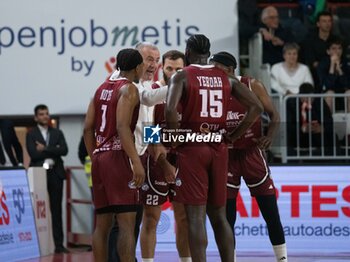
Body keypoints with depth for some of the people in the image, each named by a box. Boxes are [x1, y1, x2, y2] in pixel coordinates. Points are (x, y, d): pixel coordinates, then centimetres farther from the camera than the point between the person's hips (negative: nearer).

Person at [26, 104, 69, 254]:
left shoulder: (57, 133, 14)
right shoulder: (31, 135, 5)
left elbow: (64, 150, -1)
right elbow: (33, 153, -10)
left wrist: (45, 149, -8)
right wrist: (53, 151, -5)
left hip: (55, 174, 2)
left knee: (56, 209, 2)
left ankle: (59, 244, 3)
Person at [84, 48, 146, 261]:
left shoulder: (102, 88, 16)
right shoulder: (129, 89, -7)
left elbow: (88, 128, 15)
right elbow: (122, 127, -20)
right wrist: (137, 163, -23)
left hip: (100, 157, 8)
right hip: (119, 156, -8)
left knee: (102, 224, 10)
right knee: (127, 223, -12)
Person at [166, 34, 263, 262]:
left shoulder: (182, 76, -4)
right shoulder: (227, 79, 8)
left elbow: (170, 110, -21)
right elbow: (256, 107, 1)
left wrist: (175, 139, -7)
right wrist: (232, 136, 6)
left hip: (191, 149, -4)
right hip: (218, 149, 4)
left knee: (196, 216, -4)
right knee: (219, 215, 13)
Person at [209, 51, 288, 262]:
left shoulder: (253, 86, -6)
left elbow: (274, 115, -1)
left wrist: (270, 136, -18)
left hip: (252, 152, -2)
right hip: (226, 154, 2)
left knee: (270, 212, 0)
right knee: (227, 214, 3)